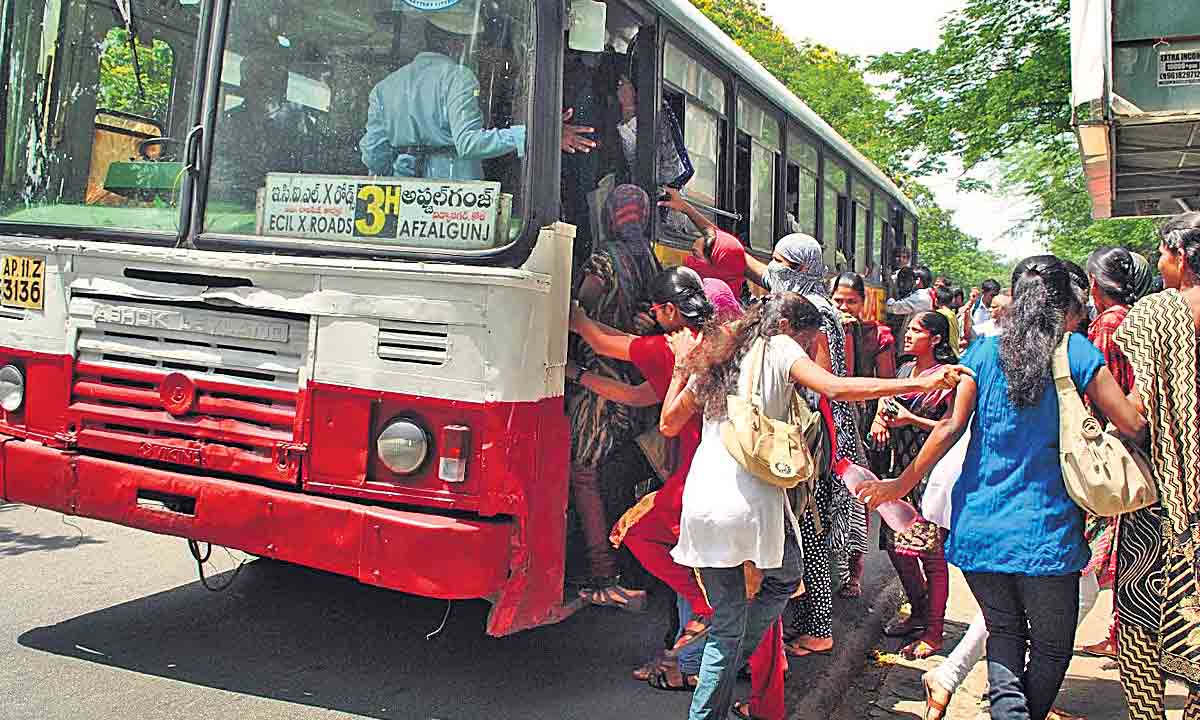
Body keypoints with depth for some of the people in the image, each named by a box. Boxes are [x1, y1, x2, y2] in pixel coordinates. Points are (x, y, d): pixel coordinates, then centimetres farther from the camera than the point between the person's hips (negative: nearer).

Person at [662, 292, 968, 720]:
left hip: (701, 504, 6)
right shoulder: (779, 348, 3)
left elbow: (668, 424, 24)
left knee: (726, 625, 16)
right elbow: (835, 388, -14)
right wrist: (917, 384, -15)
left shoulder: (717, 358, 19)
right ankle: (730, 665, 18)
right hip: (750, 500, -5)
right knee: (786, 577, 25)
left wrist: (683, 364, 33)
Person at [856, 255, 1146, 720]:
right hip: (1045, 529, -2)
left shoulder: (984, 352, 2)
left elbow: (951, 427, -4)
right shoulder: (1077, 352, -3)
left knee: (1004, 630, 17)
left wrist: (902, 484, 2)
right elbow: (1132, 425, -7)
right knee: (1052, 645, 16)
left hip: (978, 524, 3)